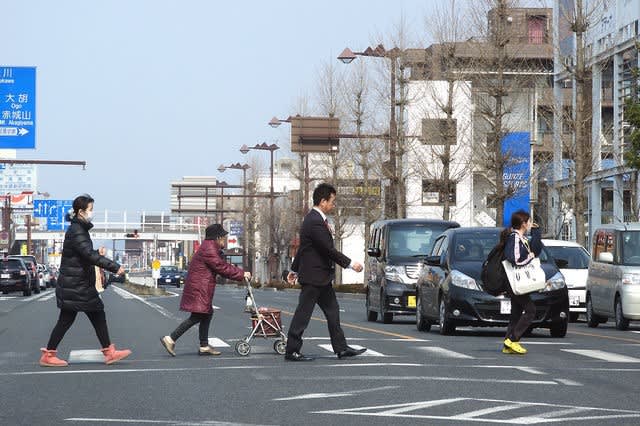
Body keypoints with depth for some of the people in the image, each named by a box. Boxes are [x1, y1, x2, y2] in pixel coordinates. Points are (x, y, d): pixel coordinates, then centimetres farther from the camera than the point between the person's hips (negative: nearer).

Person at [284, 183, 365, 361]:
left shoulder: (314, 219, 12)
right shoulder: (315, 222, -21)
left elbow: (302, 247, 21)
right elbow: (329, 249, -23)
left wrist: (294, 269, 28)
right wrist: (350, 264, -17)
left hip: (321, 277, 11)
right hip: (313, 276, -11)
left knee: (332, 311, 12)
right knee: (303, 314, -4)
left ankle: (341, 348, 17)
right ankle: (291, 351, 1)